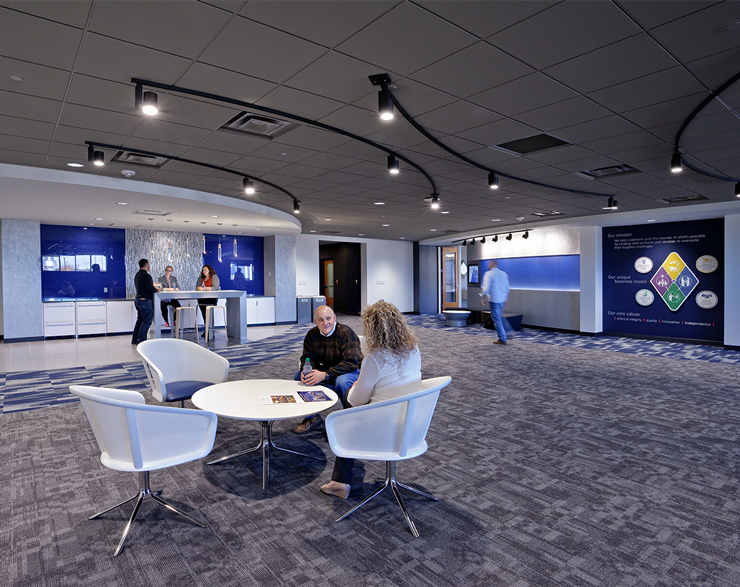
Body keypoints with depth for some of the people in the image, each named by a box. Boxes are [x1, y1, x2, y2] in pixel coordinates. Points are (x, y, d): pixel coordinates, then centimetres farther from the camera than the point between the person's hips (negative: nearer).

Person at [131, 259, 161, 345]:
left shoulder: (137, 275, 12)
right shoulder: (146, 275, -18)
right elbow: (151, 289, -22)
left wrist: (153, 286, 20)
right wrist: (157, 289, -3)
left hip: (138, 299, 10)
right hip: (145, 301, -10)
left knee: (140, 320, 18)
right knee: (146, 322, -2)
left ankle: (134, 339, 23)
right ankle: (141, 340, -1)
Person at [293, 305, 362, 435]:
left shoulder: (345, 332, -22)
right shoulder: (312, 335, -2)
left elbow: (351, 362, -28)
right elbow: (308, 358, 3)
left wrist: (325, 375, -36)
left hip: (352, 371, -6)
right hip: (327, 370, 6)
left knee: (342, 382, -38)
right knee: (299, 377, -11)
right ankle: (312, 416, 2)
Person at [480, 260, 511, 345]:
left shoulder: (489, 274, -9)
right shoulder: (504, 274, 11)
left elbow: (486, 288, -14)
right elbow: (507, 288, 15)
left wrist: (483, 298, -2)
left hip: (494, 299, -7)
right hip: (503, 299, 7)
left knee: (497, 319, 0)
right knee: (499, 316, 25)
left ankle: (502, 339, 2)